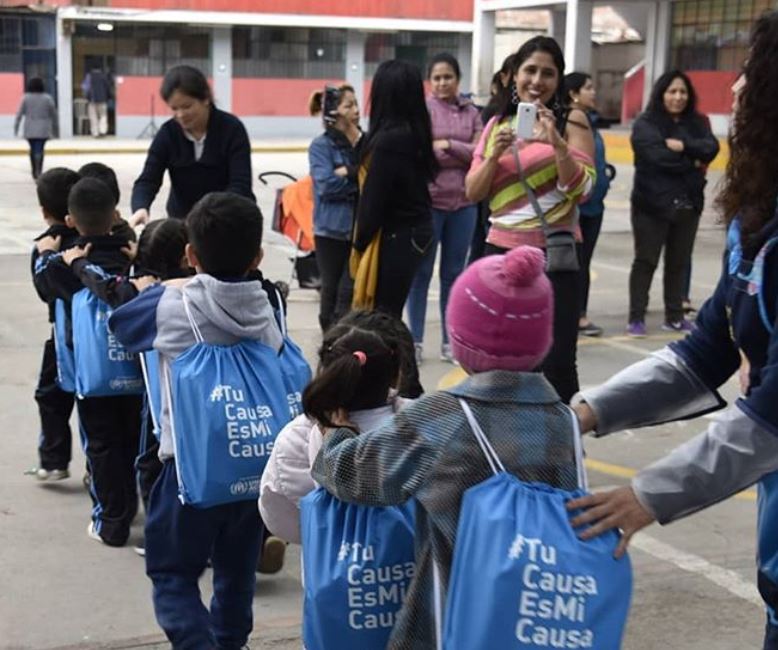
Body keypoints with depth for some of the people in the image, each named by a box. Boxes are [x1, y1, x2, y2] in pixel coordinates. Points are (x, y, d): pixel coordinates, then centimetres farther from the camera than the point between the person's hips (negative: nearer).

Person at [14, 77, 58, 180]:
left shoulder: (26, 98, 0)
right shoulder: (47, 98, 1)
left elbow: (19, 113, -2)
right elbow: (54, 115, 6)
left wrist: (16, 128, 3)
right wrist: (56, 130, 16)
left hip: (29, 130, 1)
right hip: (43, 130, -1)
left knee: (33, 149, 16)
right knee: (39, 150, -6)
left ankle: (35, 172, 23)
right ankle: (38, 171, -24)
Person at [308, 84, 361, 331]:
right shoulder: (321, 146, -4)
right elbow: (326, 185, -15)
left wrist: (348, 173, -14)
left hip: (362, 228, 2)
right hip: (332, 229, -2)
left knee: (351, 290, -6)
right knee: (331, 288, 10)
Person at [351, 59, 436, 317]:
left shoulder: (388, 139, -21)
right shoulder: (415, 131, 7)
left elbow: (375, 196, -17)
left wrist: (360, 242, -7)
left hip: (396, 234, -9)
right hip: (416, 228, 9)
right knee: (390, 311, 14)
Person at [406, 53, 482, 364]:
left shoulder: (471, 112, 8)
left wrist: (448, 145, -12)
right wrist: (461, 156, -11)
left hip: (463, 202, 4)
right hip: (428, 201, -4)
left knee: (454, 272, 10)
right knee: (421, 272, 4)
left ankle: (449, 341, 19)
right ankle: (416, 340, 12)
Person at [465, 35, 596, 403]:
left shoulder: (571, 121, -1)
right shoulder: (497, 124, 10)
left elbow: (581, 190, -10)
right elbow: (473, 192, 6)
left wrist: (557, 143, -23)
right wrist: (495, 155, -11)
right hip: (502, 250, 4)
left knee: (556, 362, -8)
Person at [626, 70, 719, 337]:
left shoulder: (697, 123, 11)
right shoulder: (645, 124, -6)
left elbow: (711, 148, -6)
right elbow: (659, 156, -19)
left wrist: (683, 145, -19)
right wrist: (692, 163, -7)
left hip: (688, 204, 5)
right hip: (652, 204, -5)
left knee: (679, 262, 12)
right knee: (646, 261, 1)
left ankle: (674, 316, 22)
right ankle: (636, 317, 6)